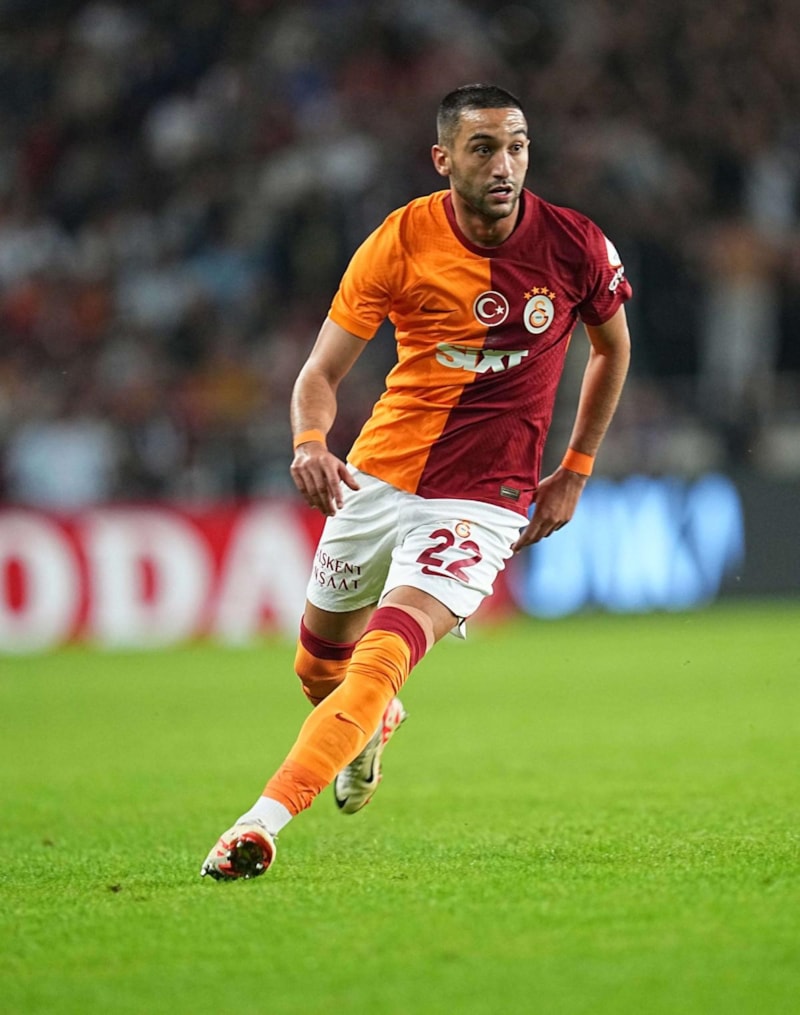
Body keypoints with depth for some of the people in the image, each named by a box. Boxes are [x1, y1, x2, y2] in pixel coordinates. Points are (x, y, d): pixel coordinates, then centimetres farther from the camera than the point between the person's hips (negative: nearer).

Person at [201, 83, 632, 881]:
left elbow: (612, 348, 11)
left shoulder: (576, 247, -10)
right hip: (379, 476, 3)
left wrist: (574, 472, 9)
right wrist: (311, 442, -30)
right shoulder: (398, 243, -10)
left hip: (483, 500, -3)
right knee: (319, 661, 18)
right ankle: (371, 729, 54)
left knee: (382, 660, -23)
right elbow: (321, 371, -7)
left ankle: (261, 824, -26)